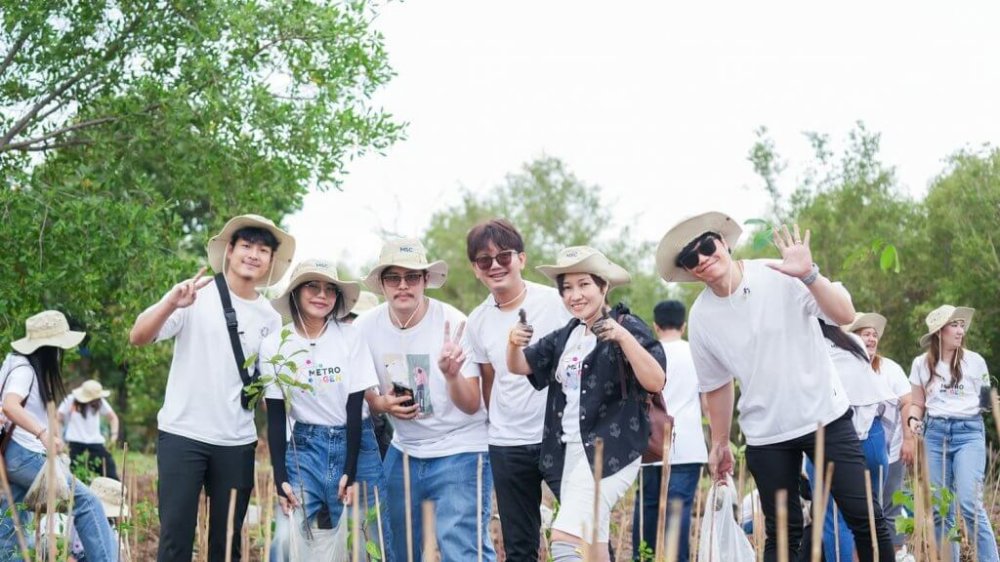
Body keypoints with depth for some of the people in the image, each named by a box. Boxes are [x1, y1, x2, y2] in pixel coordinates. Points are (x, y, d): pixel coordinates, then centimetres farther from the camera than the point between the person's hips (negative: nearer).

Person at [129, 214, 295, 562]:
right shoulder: (197, 295, -4)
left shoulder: (270, 319, 8)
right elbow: (138, 338, -13)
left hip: (237, 443, 4)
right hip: (183, 434, -4)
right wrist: (170, 304, -31)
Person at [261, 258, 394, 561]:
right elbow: (275, 417, 0)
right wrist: (280, 477, -7)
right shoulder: (273, 346, -3)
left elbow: (354, 408, -7)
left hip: (355, 445, -1)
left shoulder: (350, 337, -6)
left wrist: (350, 473, -11)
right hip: (304, 448, 1)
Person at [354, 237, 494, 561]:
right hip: (404, 452, 5)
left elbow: (471, 406, -15)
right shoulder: (366, 328, -6)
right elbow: (360, 394, 9)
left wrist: (452, 375, -36)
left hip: (459, 452, -5)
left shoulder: (454, 323, -16)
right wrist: (382, 404, -13)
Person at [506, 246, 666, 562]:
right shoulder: (565, 336, 14)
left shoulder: (627, 327, -8)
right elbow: (519, 366, 16)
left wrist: (624, 337, -33)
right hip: (567, 452, 8)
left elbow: (656, 382, -20)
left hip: (609, 452, -8)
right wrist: (514, 343, -7)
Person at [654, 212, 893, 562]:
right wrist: (719, 443, 16)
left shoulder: (781, 276, -10)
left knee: (864, 516, -4)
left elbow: (845, 315, -17)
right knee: (782, 533, 5)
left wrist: (809, 276, -31)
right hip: (766, 436, 2)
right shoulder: (701, 317, -1)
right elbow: (716, 385, 12)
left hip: (826, 417, -2)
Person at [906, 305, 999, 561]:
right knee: (938, 508, 2)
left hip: (969, 432, -2)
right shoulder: (921, 363, 8)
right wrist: (913, 421, -4)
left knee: (969, 503, -17)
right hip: (935, 433, 3)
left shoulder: (975, 361, 4)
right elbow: (917, 404, 15)